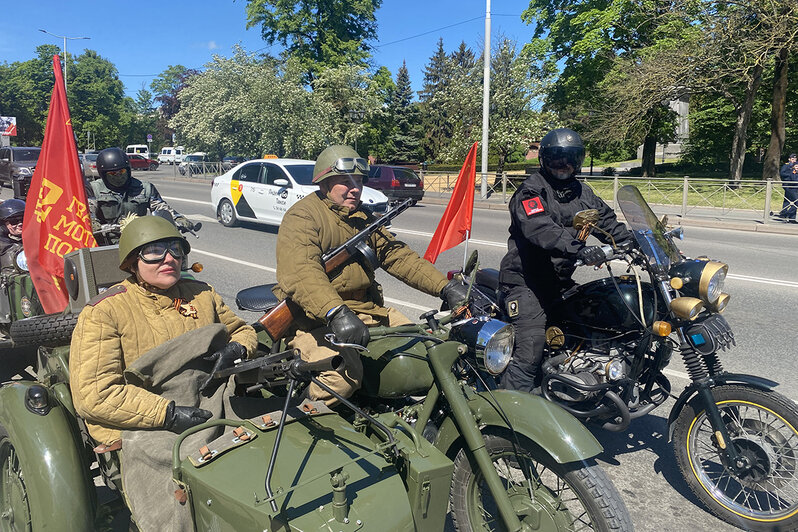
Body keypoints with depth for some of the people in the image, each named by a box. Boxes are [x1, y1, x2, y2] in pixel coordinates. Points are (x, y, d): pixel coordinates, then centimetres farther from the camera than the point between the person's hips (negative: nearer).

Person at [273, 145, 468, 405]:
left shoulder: (362, 217, 19)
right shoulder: (302, 217, -7)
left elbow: (396, 254, 8)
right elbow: (300, 272, -24)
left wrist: (446, 287, -6)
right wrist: (336, 313, -42)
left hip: (366, 308, 8)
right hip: (315, 317, -7)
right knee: (343, 373, -31)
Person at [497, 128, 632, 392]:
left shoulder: (581, 192, 16)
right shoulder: (531, 191, -10)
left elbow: (606, 221, 12)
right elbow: (540, 229, -28)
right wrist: (578, 249, -41)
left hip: (560, 281, 8)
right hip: (525, 282, -8)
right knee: (529, 351, -16)